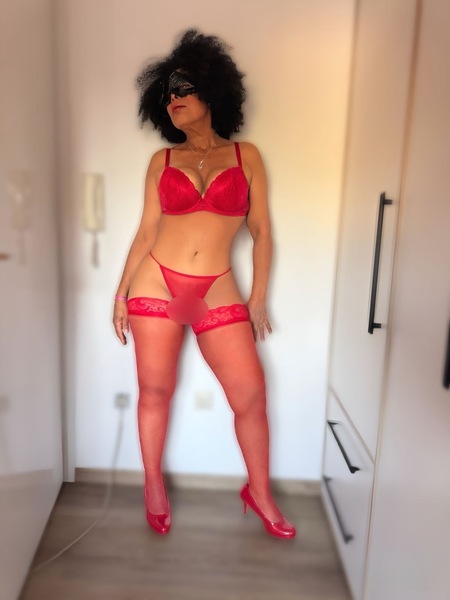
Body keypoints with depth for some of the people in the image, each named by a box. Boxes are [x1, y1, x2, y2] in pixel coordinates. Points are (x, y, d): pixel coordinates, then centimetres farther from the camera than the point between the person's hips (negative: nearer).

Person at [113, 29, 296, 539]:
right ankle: (154, 487, 30)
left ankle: (259, 491, 23)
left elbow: (261, 232, 5)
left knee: (251, 394, -1)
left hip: (217, 291, 0)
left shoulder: (245, 156, 6)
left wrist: (258, 298, 0)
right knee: (155, 390, 8)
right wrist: (122, 292, 6)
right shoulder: (161, 161, 8)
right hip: (156, 284, 1)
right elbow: (146, 232, 9)